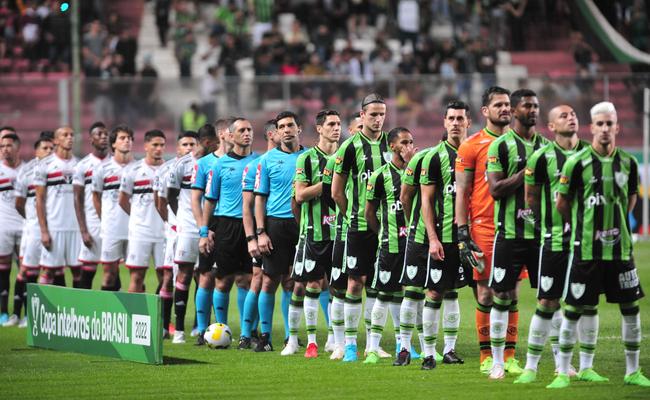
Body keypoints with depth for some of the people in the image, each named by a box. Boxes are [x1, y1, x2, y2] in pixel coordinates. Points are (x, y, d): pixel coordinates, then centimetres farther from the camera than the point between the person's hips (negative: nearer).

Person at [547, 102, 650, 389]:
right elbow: (561, 204, 1)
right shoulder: (577, 163, -8)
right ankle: (563, 373, 9)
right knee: (574, 309, 0)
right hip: (586, 248, -4)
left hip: (619, 248, 4)